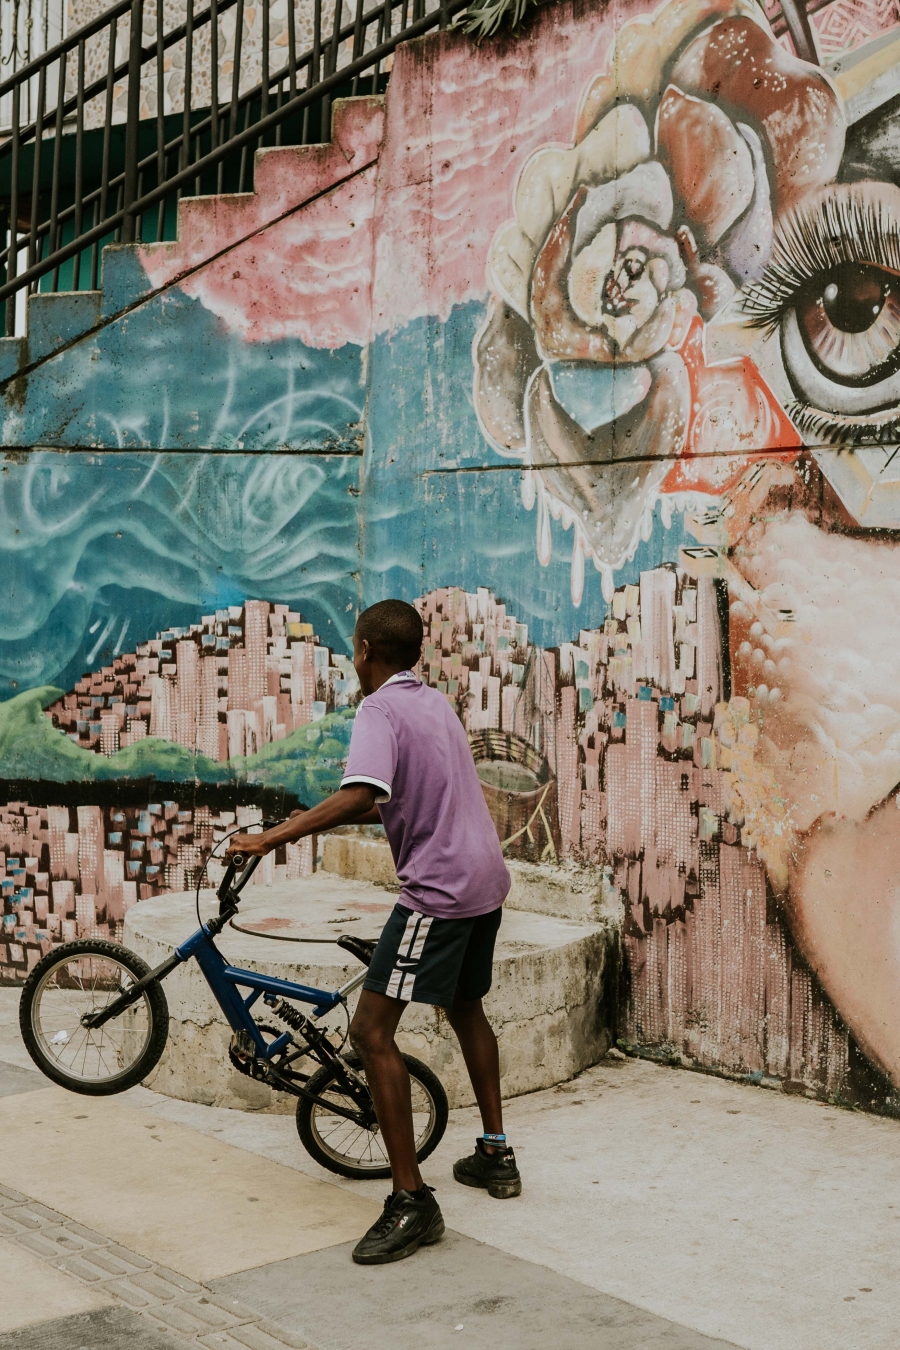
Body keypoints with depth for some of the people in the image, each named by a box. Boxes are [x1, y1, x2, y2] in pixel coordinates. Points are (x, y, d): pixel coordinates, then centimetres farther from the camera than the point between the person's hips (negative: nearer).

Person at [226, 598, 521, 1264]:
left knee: (372, 1030, -9)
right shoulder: (435, 702, 16)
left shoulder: (381, 710, -11)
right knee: (466, 1009, 27)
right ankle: (496, 1155, 37)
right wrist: (325, 819, 26)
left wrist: (273, 837, -27)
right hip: (486, 882, 10)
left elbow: (360, 795, -29)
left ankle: (413, 1202, -11)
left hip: (439, 890, -10)